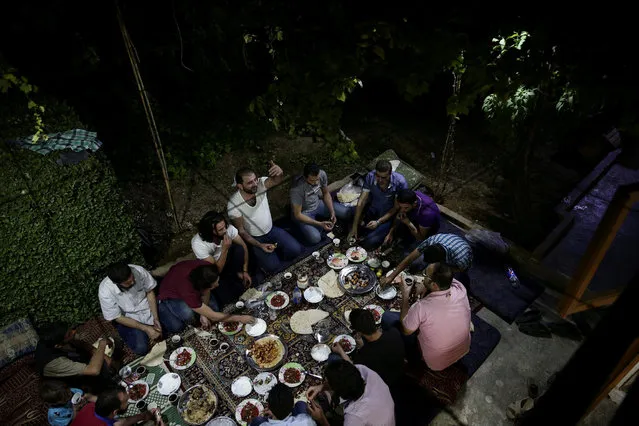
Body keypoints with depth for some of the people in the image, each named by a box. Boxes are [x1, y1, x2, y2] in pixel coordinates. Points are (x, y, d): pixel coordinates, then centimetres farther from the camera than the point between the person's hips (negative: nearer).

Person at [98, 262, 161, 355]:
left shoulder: (138, 270, -26)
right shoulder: (105, 292, -29)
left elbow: (150, 292, -8)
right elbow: (118, 318, -17)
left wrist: (156, 318, -15)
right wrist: (146, 328, -21)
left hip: (148, 307, 2)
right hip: (128, 318, -2)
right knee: (141, 348, -19)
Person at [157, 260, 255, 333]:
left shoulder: (207, 268, -34)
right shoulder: (188, 292, -47)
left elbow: (206, 292, -13)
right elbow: (212, 316, -37)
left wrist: (204, 314, -23)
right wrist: (239, 318, -31)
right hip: (171, 295, -5)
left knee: (214, 308, -9)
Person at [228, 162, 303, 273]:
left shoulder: (260, 184, -18)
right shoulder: (233, 204, -25)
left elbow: (277, 180, -38)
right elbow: (241, 231, -16)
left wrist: (280, 172, -63)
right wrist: (260, 245, -25)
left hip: (271, 230, 4)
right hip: (254, 238, -3)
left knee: (296, 250, -9)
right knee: (273, 267, -16)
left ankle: (274, 254, 20)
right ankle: (261, 257, 18)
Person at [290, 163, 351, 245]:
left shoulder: (322, 174, -20)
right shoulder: (297, 189, -35)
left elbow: (326, 194, 0)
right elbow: (297, 215, -26)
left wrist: (332, 212, -13)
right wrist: (319, 224, -32)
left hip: (318, 204, 5)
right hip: (304, 212, -5)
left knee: (346, 213, -7)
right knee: (315, 238, -28)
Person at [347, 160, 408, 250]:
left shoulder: (400, 182, -27)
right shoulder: (370, 177, -19)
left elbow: (396, 208, -15)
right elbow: (361, 202, -17)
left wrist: (378, 222, -21)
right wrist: (354, 227, -19)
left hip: (388, 215, -3)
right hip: (372, 210, 3)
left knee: (370, 242, -18)